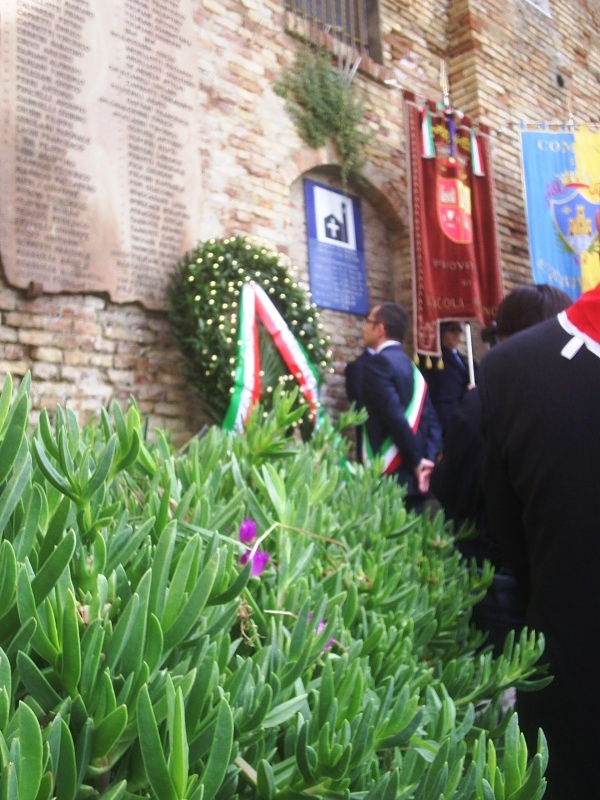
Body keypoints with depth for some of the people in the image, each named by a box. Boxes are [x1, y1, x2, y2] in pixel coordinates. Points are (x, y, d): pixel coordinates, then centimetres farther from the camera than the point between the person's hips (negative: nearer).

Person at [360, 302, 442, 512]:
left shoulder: (377, 363, -9)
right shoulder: (411, 366, 17)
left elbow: (395, 416, -19)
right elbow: (431, 419, 11)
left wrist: (417, 462, -12)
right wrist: (428, 460, 2)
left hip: (390, 476, -8)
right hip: (414, 477, 8)